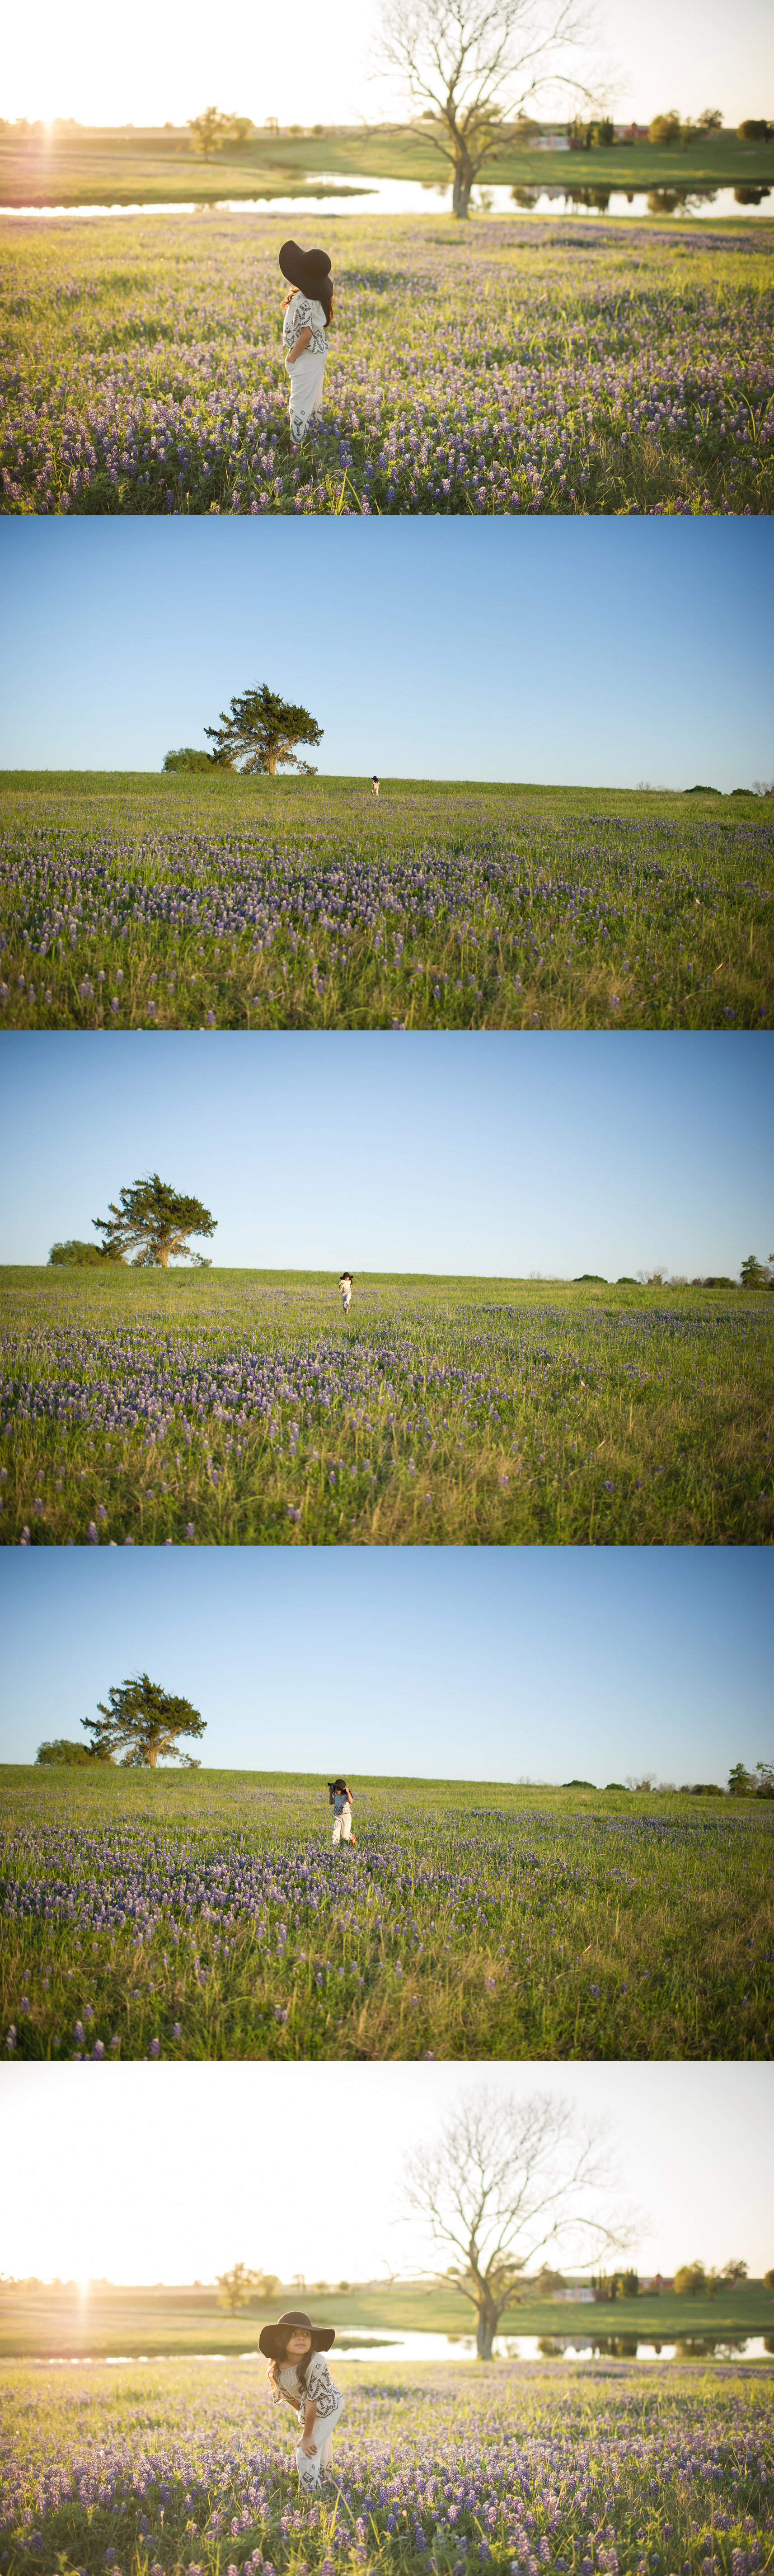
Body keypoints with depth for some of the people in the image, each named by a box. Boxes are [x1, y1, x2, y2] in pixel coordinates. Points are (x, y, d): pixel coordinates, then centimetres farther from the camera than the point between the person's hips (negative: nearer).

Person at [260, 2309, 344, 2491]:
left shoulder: (317, 2363, -38)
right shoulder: (276, 2370, -23)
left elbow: (312, 2400, -30)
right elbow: (290, 2397, -6)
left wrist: (307, 2436, -23)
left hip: (328, 2406, -5)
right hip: (306, 2410, 5)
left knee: (306, 2454, -14)